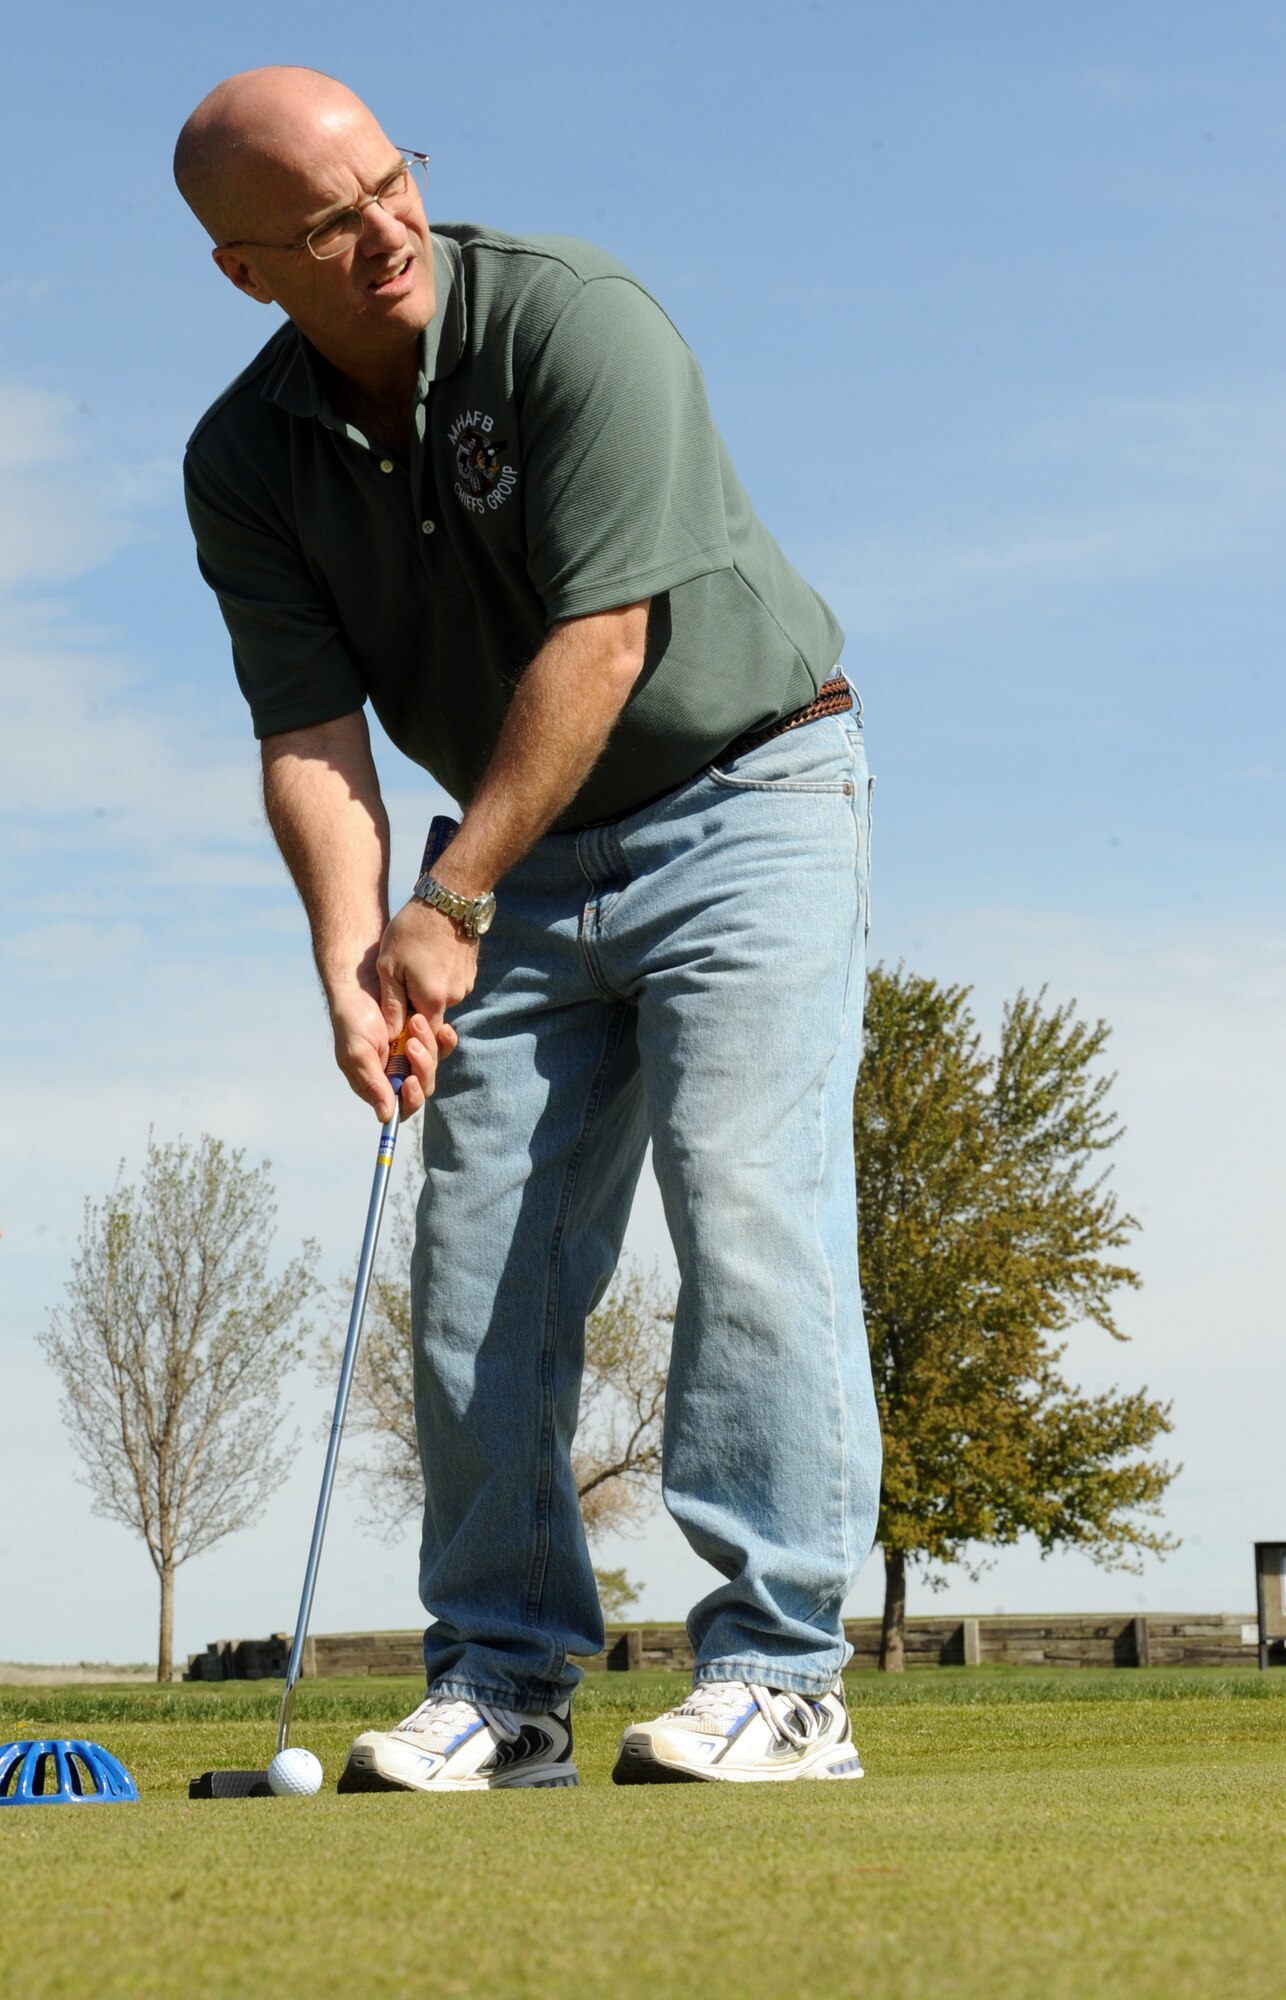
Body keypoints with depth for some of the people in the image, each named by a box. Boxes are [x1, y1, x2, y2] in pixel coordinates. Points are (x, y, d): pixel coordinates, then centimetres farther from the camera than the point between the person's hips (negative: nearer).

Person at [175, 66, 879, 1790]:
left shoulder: (575, 321, -20)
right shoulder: (245, 464, -4)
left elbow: (601, 639, -23)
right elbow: (311, 731, -8)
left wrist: (449, 905, -22)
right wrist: (353, 961, -25)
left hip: (745, 795, -5)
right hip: (527, 868, 5)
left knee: (748, 1202, -16)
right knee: (479, 1255, 0)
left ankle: (779, 1673, -14)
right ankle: (504, 1681, 7)